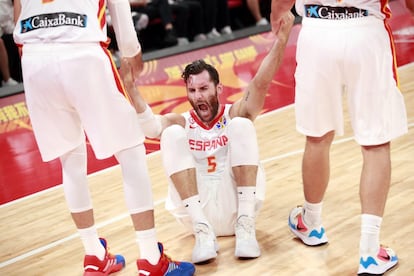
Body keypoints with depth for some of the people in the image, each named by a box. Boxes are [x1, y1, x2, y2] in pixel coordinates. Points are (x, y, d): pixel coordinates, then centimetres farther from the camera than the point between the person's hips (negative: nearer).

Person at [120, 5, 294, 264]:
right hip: (198, 211, 1)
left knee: (242, 126, -16)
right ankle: (203, 232, -26)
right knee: (172, 135, -16)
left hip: (237, 206, -1)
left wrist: (281, 39, -27)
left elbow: (261, 84, -11)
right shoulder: (181, 122, 11)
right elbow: (150, 125, -13)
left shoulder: (235, 114, 9)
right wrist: (130, 85, -30)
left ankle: (246, 227, -24)